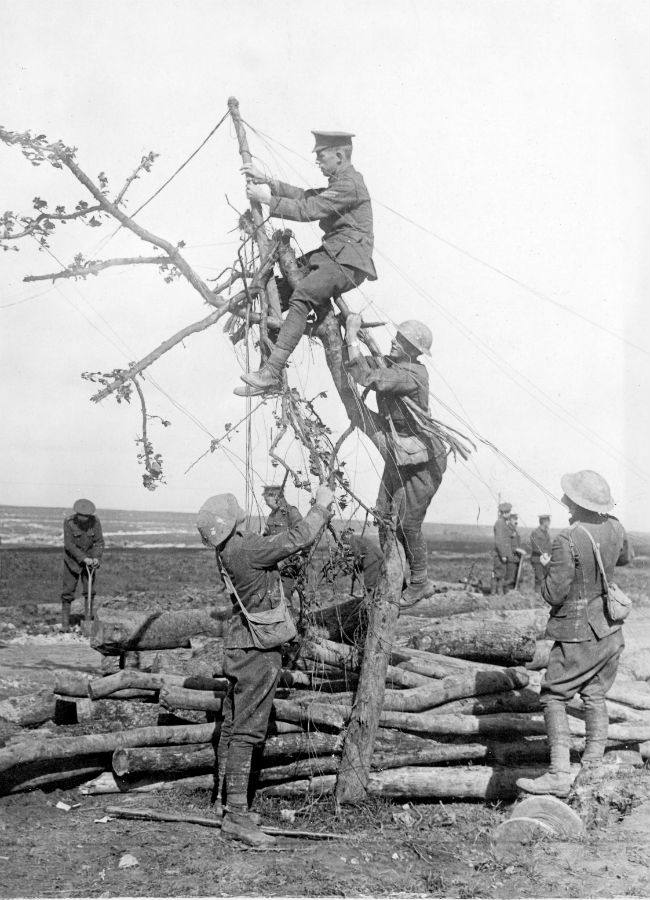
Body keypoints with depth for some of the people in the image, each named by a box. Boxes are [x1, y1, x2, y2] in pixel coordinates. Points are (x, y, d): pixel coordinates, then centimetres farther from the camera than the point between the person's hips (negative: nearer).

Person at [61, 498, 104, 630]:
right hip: (72, 558, -2)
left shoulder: (95, 521, -16)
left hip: (89, 557, 2)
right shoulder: (68, 521, -22)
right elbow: (69, 544, -22)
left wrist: (97, 558, -26)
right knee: (69, 590, -3)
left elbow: (99, 542, -10)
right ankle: (65, 622, 4)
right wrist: (84, 559, -28)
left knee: (90, 588, 1)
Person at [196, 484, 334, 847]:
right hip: (256, 649, -10)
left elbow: (275, 542, 22)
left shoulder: (229, 550, 6)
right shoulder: (246, 548, -22)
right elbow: (295, 539, -20)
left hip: (242, 643, 10)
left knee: (232, 725, 14)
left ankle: (226, 801, 24)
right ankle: (237, 814, -6)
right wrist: (322, 506, -9)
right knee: (247, 730, -8)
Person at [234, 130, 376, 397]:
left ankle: (272, 371, -38)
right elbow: (304, 196, 19)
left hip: (347, 261, -11)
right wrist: (266, 181, 11)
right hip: (332, 255, 11)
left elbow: (308, 210, -17)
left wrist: (268, 199, -10)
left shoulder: (349, 184, -11)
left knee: (302, 296, -31)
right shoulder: (339, 182, 23)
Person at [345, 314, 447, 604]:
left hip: (423, 462, -9)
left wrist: (352, 335, -30)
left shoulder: (412, 376, -26)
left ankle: (420, 583, 17)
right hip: (398, 457, 9)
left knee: (408, 525, -2)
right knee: (385, 517, 11)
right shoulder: (390, 363, 1)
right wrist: (345, 334, -6)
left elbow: (366, 377, -35)